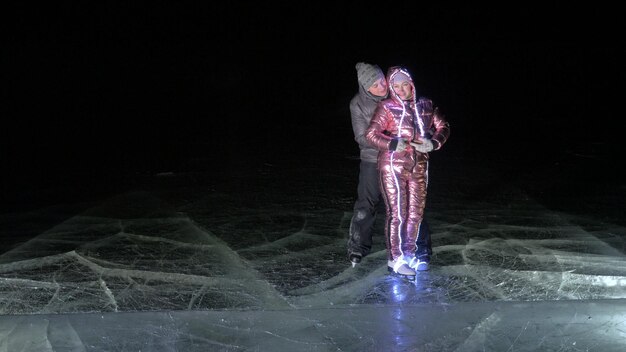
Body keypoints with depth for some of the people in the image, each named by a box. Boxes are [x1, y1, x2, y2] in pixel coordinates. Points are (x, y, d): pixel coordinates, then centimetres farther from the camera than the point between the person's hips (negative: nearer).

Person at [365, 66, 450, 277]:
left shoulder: (425, 105, 5)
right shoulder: (387, 107, -7)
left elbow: (443, 127, 11)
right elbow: (371, 134, -12)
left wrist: (433, 143, -8)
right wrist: (393, 144, -26)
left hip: (418, 166, 5)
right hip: (393, 166, -5)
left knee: (416, 212, 12)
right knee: (397, 213, -4)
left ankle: (409, 253, 27)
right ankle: (394, 259, 5)